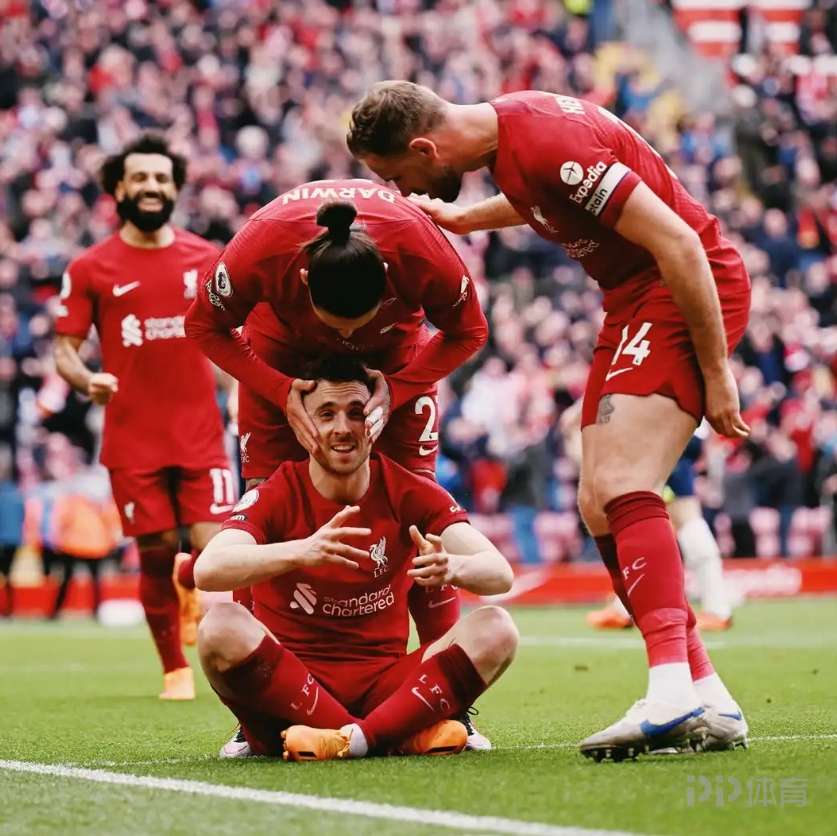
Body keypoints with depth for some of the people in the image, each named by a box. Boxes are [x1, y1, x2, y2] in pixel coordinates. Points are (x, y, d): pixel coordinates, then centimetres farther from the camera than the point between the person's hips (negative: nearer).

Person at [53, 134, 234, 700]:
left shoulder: (206, 258, 7)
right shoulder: (90, 268, 2)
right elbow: (65, 350, 2)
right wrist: (85, 380, -19)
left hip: (201, 435, 1)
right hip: (133, 439, -1)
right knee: (158, 556, 2)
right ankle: (175, 670, 17)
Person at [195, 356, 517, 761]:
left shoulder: (411, 494, 1)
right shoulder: (277, 496, -4)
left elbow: (501, 573, -10)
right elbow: (206, 570, -24)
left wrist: (452, 567, -35)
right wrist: (299, 552, -41)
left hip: (383, 685, 2)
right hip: (290, 684, -2)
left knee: (495, 630, -18)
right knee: (220, 627, -31)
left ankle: (354, 738, -34)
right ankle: (403, 734, -31)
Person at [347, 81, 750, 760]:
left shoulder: (546, 145, -25)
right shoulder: (507, 128, 4)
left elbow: (679, 244, -25)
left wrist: (715, 373, -21)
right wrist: (465, 219, 27)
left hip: (689, 292, -10)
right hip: (636, 300, 10)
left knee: (620, 487, -23)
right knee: (600, 506, 4)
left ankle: (672, 692, -29)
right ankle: (707, 701, 5)